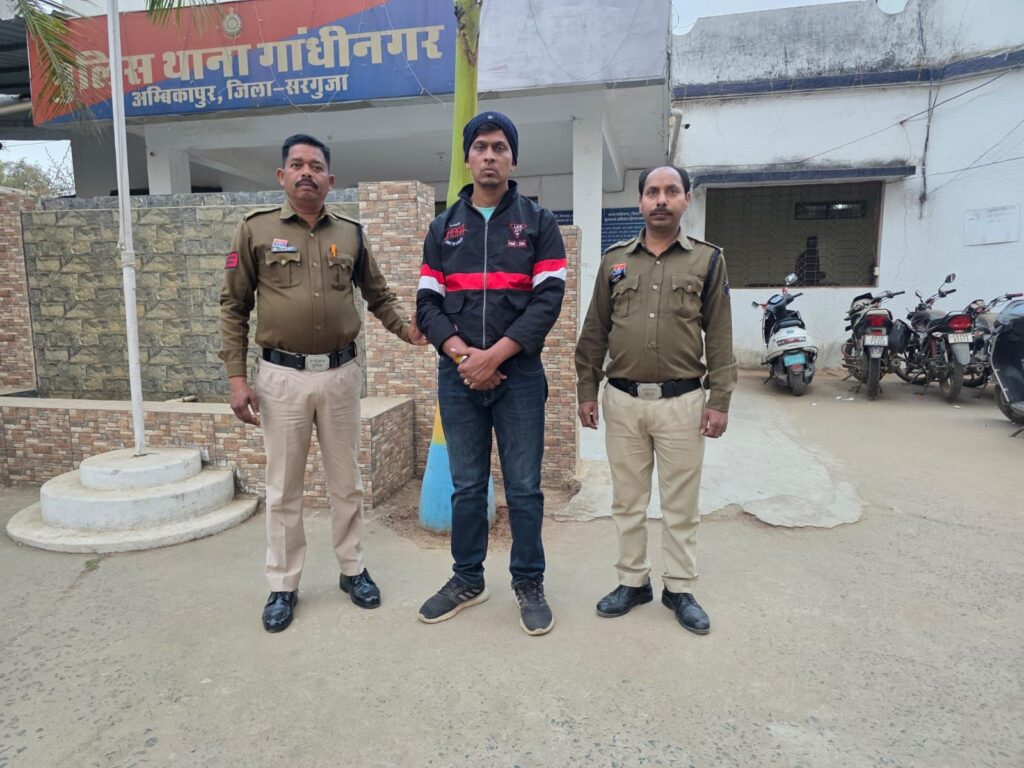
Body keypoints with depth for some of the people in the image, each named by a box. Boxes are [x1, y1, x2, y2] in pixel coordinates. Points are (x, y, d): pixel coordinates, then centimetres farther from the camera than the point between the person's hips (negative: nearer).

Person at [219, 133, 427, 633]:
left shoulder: (351, 233, 7)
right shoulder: (256, 230, 2)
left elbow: (377, 295, 16)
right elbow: (233, 307, 2)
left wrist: (404, 328, -3)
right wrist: (237, 377, -5)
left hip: (341, 373, 2)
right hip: (282, 376, -1)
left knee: (346, 482, 12)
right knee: (283, 488, 8)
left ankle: (352, 569, 29)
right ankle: (283, 585, 24)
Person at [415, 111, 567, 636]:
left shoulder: (538, 222, 5)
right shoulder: (444, 228, 13)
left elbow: (548, 299, -6)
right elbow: (428, 302, 6)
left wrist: (495, 354, -15)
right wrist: (460, 352, -12)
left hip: (519, 374, -2)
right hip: (457, 376, 3)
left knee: (524, 487, 5)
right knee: (466, 485, 12)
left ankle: (529, 584, 22)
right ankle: (467, 580, 28)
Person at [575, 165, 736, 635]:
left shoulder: (707, 260, 3)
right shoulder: (614, 260, 8)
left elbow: (719, 338, 1)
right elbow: (594, 333, 8)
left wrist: (719, 401, -4)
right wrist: (586, 391, 4)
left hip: (681, 402, -1)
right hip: (623, 401, 2)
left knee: (681, 504, 8)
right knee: (627, 502, 12)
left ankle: (679, 588, 25)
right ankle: (633, 582, 28)